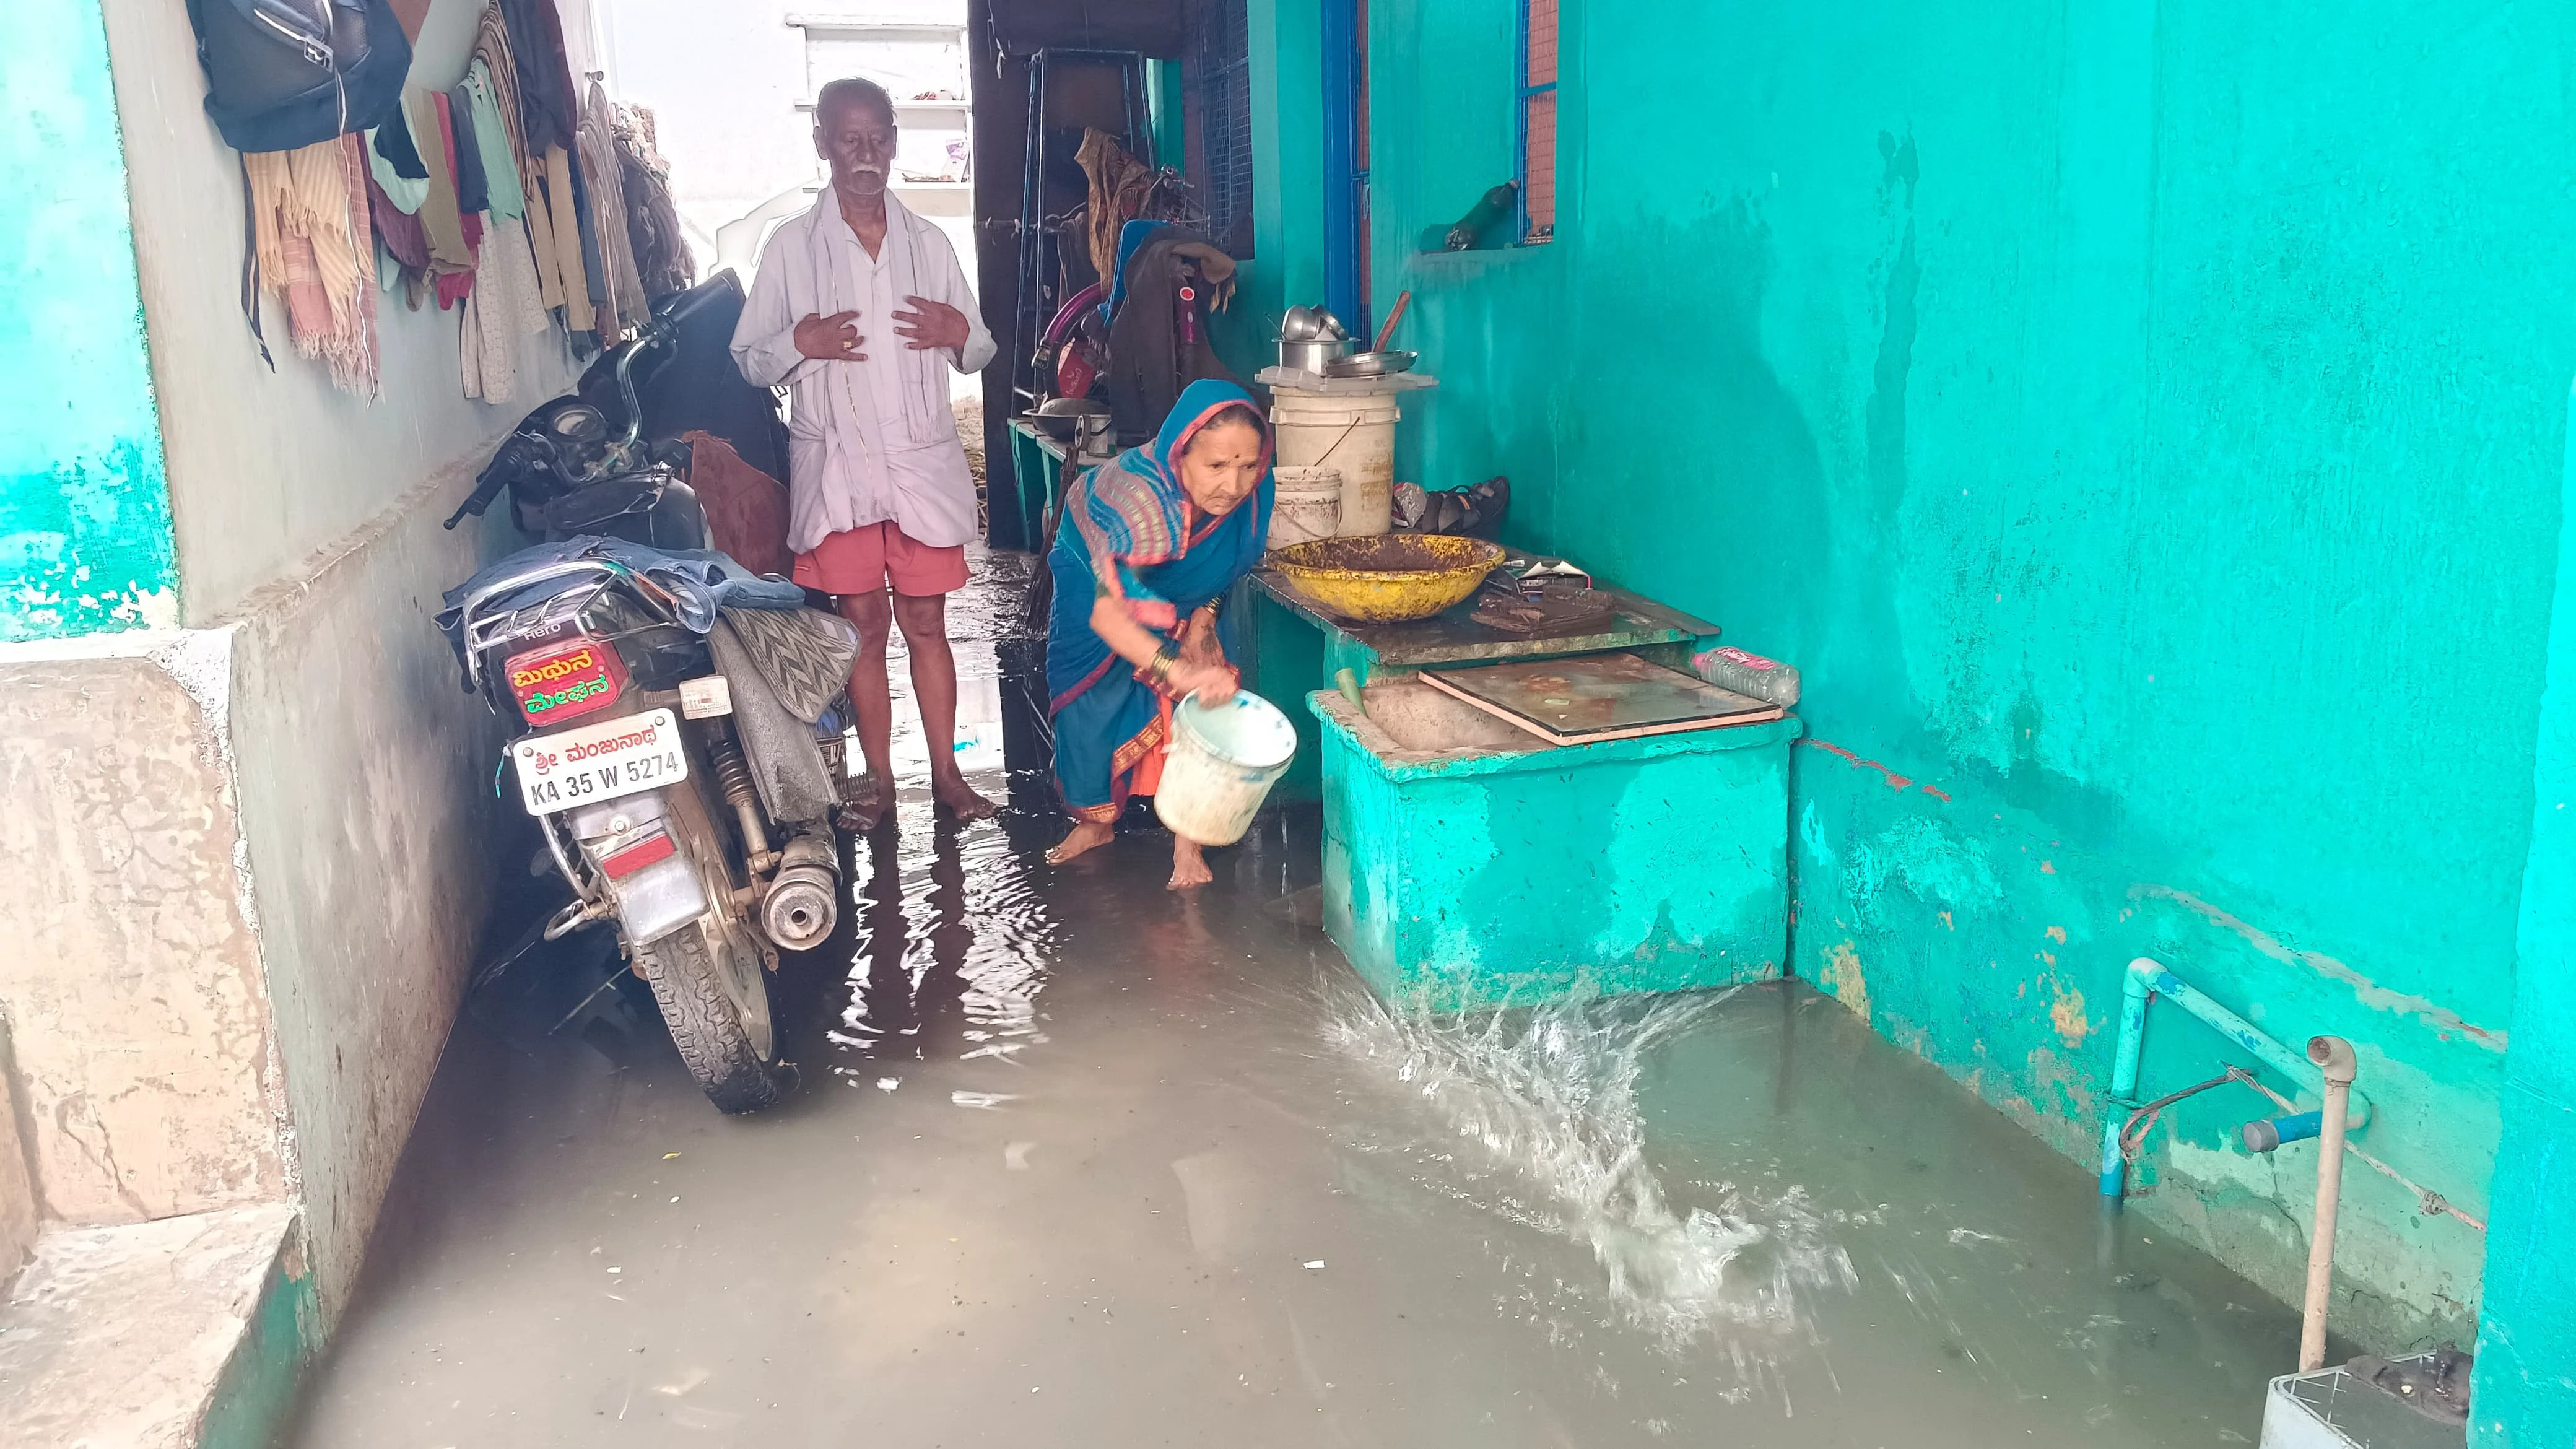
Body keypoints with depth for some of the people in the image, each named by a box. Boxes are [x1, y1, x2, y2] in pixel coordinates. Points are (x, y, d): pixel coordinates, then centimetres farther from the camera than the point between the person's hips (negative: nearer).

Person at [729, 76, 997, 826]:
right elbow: (749, 360, 3)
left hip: (923, 462, 1)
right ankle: (879, 776, 17)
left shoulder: (929, 242, 7)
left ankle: (946, 771, 15)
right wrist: (800, 344, -17)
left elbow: (978, 352, 13)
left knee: (925, 622, 5)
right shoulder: (791, 245, 1)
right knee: (863, 623, 6)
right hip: (837, 463, -1)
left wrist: (958, 332, -10)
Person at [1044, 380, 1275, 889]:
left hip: (1181, 599, 3)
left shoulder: (1251, 495, -29)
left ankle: (1187, 838, 3)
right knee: (1093, 705, 5)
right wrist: (1178, 670, -57)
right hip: (1097, 580, -3)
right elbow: (1106, 613, -46)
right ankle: (1096, 820, 27)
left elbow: (1223, 568, -4)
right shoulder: (1138, 497, -46)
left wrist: (1203, 621, -15)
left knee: (1196, 705, -7)